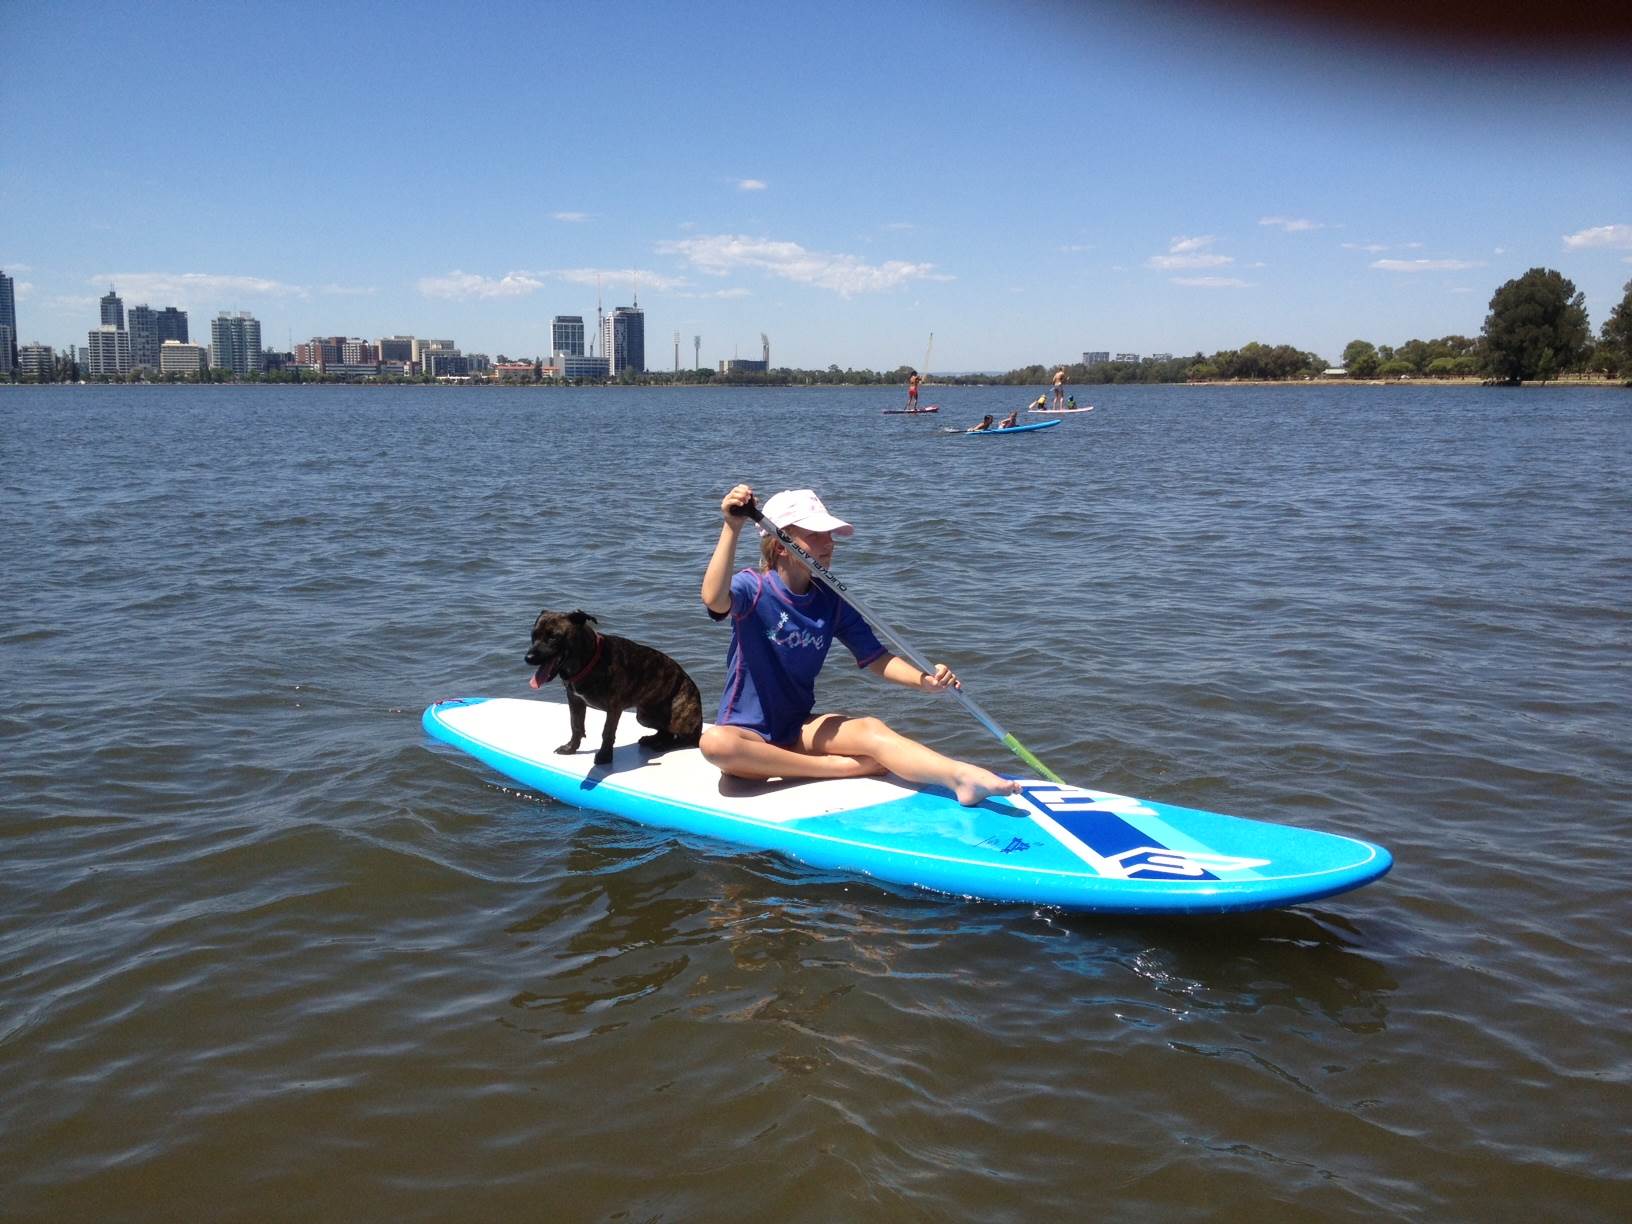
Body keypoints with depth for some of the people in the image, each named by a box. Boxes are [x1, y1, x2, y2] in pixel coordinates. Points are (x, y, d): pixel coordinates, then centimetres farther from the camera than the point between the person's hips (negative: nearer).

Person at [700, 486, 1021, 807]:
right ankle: (838, 767, -30)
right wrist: (731, 529, -42)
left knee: (872, 729, -24)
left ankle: (961, 775, -47)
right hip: (747, 732, -4)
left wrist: (924, 681, -16)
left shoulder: (832, 602, 3)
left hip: (800, 728, 4)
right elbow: (714, 599, -35)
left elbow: (875, 657, 2)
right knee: (715, 743, -40)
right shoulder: (753, 587, -12)